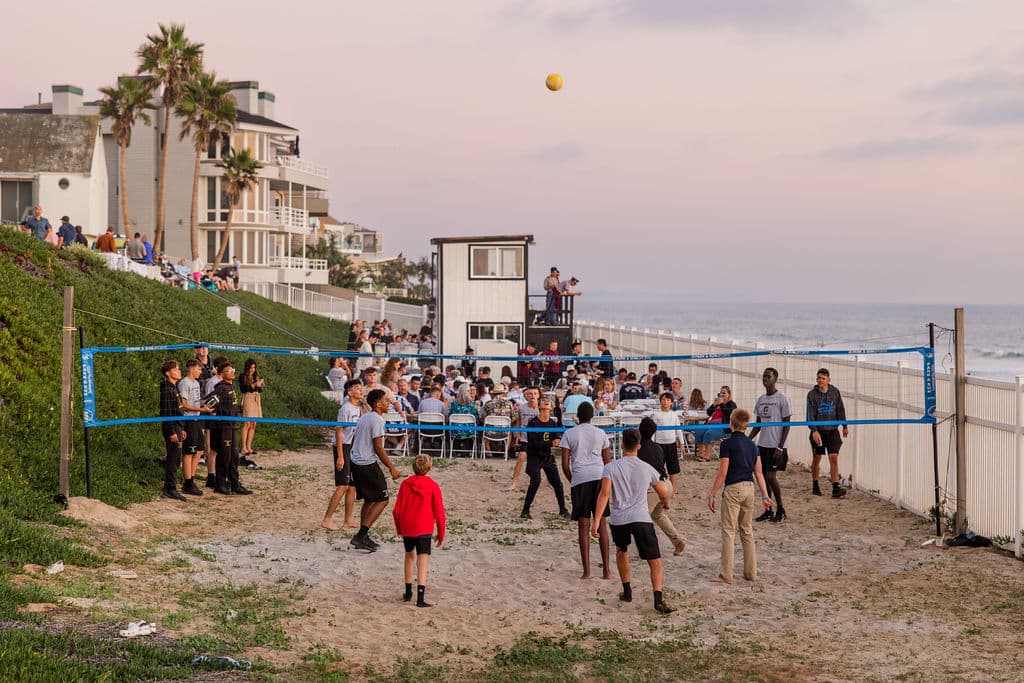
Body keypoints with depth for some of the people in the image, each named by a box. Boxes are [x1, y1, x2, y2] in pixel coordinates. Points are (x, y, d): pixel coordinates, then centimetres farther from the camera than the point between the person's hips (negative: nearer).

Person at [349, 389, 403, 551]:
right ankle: (360, 535, -9)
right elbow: (378, 448, -16)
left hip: (355, 463, 9)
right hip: (368, 464, -9)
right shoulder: (377, 419, -13)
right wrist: (392, 468, -12)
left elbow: (354, 441, 20)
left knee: (369, 500, 17)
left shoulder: (363, 418, 15)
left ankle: (363, 537, 18)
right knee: (382, 500, -3)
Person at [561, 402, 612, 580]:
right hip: (599, 477, 2)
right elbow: (607, 462, 13)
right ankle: (606, 569, 6)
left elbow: (565, 464, 3)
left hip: (580, 478, -2)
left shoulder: (569, 434, 7)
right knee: (601, 522, 8)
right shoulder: (600, 433, 13)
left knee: (583, 525, 0)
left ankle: (586, 571, -2)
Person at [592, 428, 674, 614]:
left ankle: (627, 592, 35)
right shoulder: (647, 468, 10)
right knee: (655, 562, 1)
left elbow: (604, 494, -9)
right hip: (641, 518, -1)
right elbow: (664, 494, 22)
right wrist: (666, 504, 45)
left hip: (618, 519, 1)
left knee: (621, 551, 30)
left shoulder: (611, 467, 4)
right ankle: (658, 599, -17)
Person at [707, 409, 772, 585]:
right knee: (747, 531, 15)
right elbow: (759, 473, 7)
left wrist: (712, 495, -7)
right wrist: (765, 496, 11)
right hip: (749, 488, 6)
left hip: (733, 489, -6)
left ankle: (725, 575, -3)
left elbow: (722, 473, -12)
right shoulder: (752, 445, 9)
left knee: (729, 531, -2)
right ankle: (750, 572, 18)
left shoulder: (728, 444, -10)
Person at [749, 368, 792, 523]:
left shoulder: (781, 398, -9)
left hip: (776, 446, -7)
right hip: (762, 445, 7)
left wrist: (780, 447, -15)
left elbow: (787, 424, -9)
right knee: (764, 477, 6)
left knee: (770, 476, -10)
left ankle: (780, 510, 5)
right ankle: (768, 511, 14)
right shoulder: (761, 399, 11)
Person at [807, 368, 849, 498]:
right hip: (818, 431, -1)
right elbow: (810, 414, -10)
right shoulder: (812, 394, -4)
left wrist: (845, 426, 12)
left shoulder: (835, 392, 3)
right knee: (816, 459, 8)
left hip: (832, 430, 1)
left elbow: (840, 409, 12)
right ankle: (815, 485, 25)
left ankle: (836, 488, -14)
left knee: (834, 458, -9)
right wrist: (814, 430, -21)